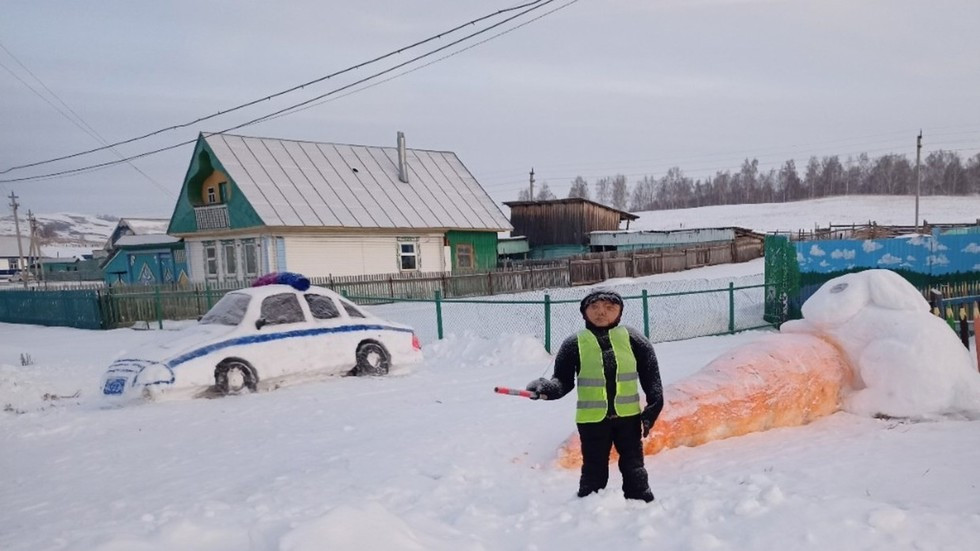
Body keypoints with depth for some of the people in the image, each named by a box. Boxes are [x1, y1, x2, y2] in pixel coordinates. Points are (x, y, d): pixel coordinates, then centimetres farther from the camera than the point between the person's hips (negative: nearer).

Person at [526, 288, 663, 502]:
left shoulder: (631, 338, -2)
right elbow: (563, 380, -3)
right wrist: (546, 388, -22)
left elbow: (650, 375, 3)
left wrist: (654, 405, -2)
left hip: (629, 415, 1)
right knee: (594, 470, 8)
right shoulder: (574, 344, -5)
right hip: (592, 419, -1)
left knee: (634, 467, 14)